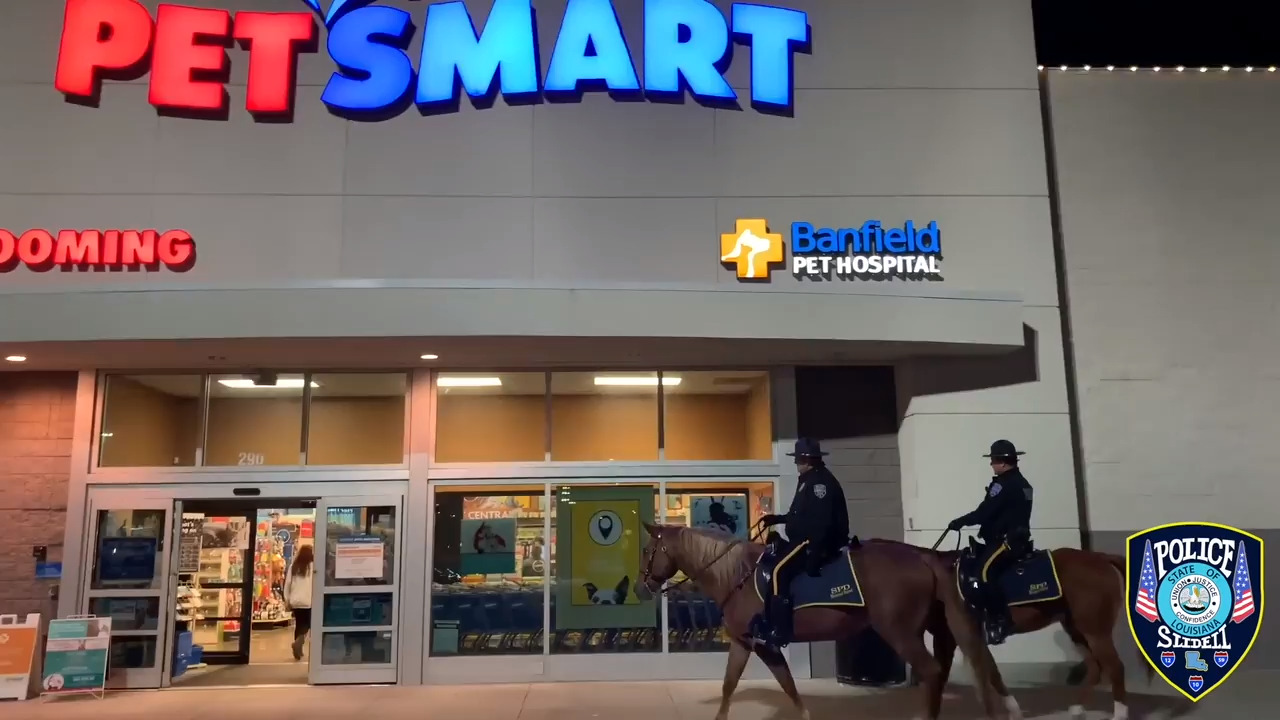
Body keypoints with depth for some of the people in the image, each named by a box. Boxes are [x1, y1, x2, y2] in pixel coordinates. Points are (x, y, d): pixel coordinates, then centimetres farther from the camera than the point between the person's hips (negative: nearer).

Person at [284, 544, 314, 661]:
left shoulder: (293, 567, 5)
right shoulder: (313, 566, -8)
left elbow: (287, 583, 7)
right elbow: (316, 584, -8)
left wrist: (287, 600, 15)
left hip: (295, 601, 4)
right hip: (309, 601, -4)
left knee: (299, 624, 12)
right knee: (307, 624, 4)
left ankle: (298, 650, 13)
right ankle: (299, 641, -22)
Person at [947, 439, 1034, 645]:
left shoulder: (1004, 484, -14)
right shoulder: (1021, 483, 17)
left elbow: (984, 513, -17)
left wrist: (959, 522, -4)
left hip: (1006, 540, -11)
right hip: (1017, 537, 11)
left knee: (982, 571, -23)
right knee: (975, 562, 14)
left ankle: (999, 620, -22)